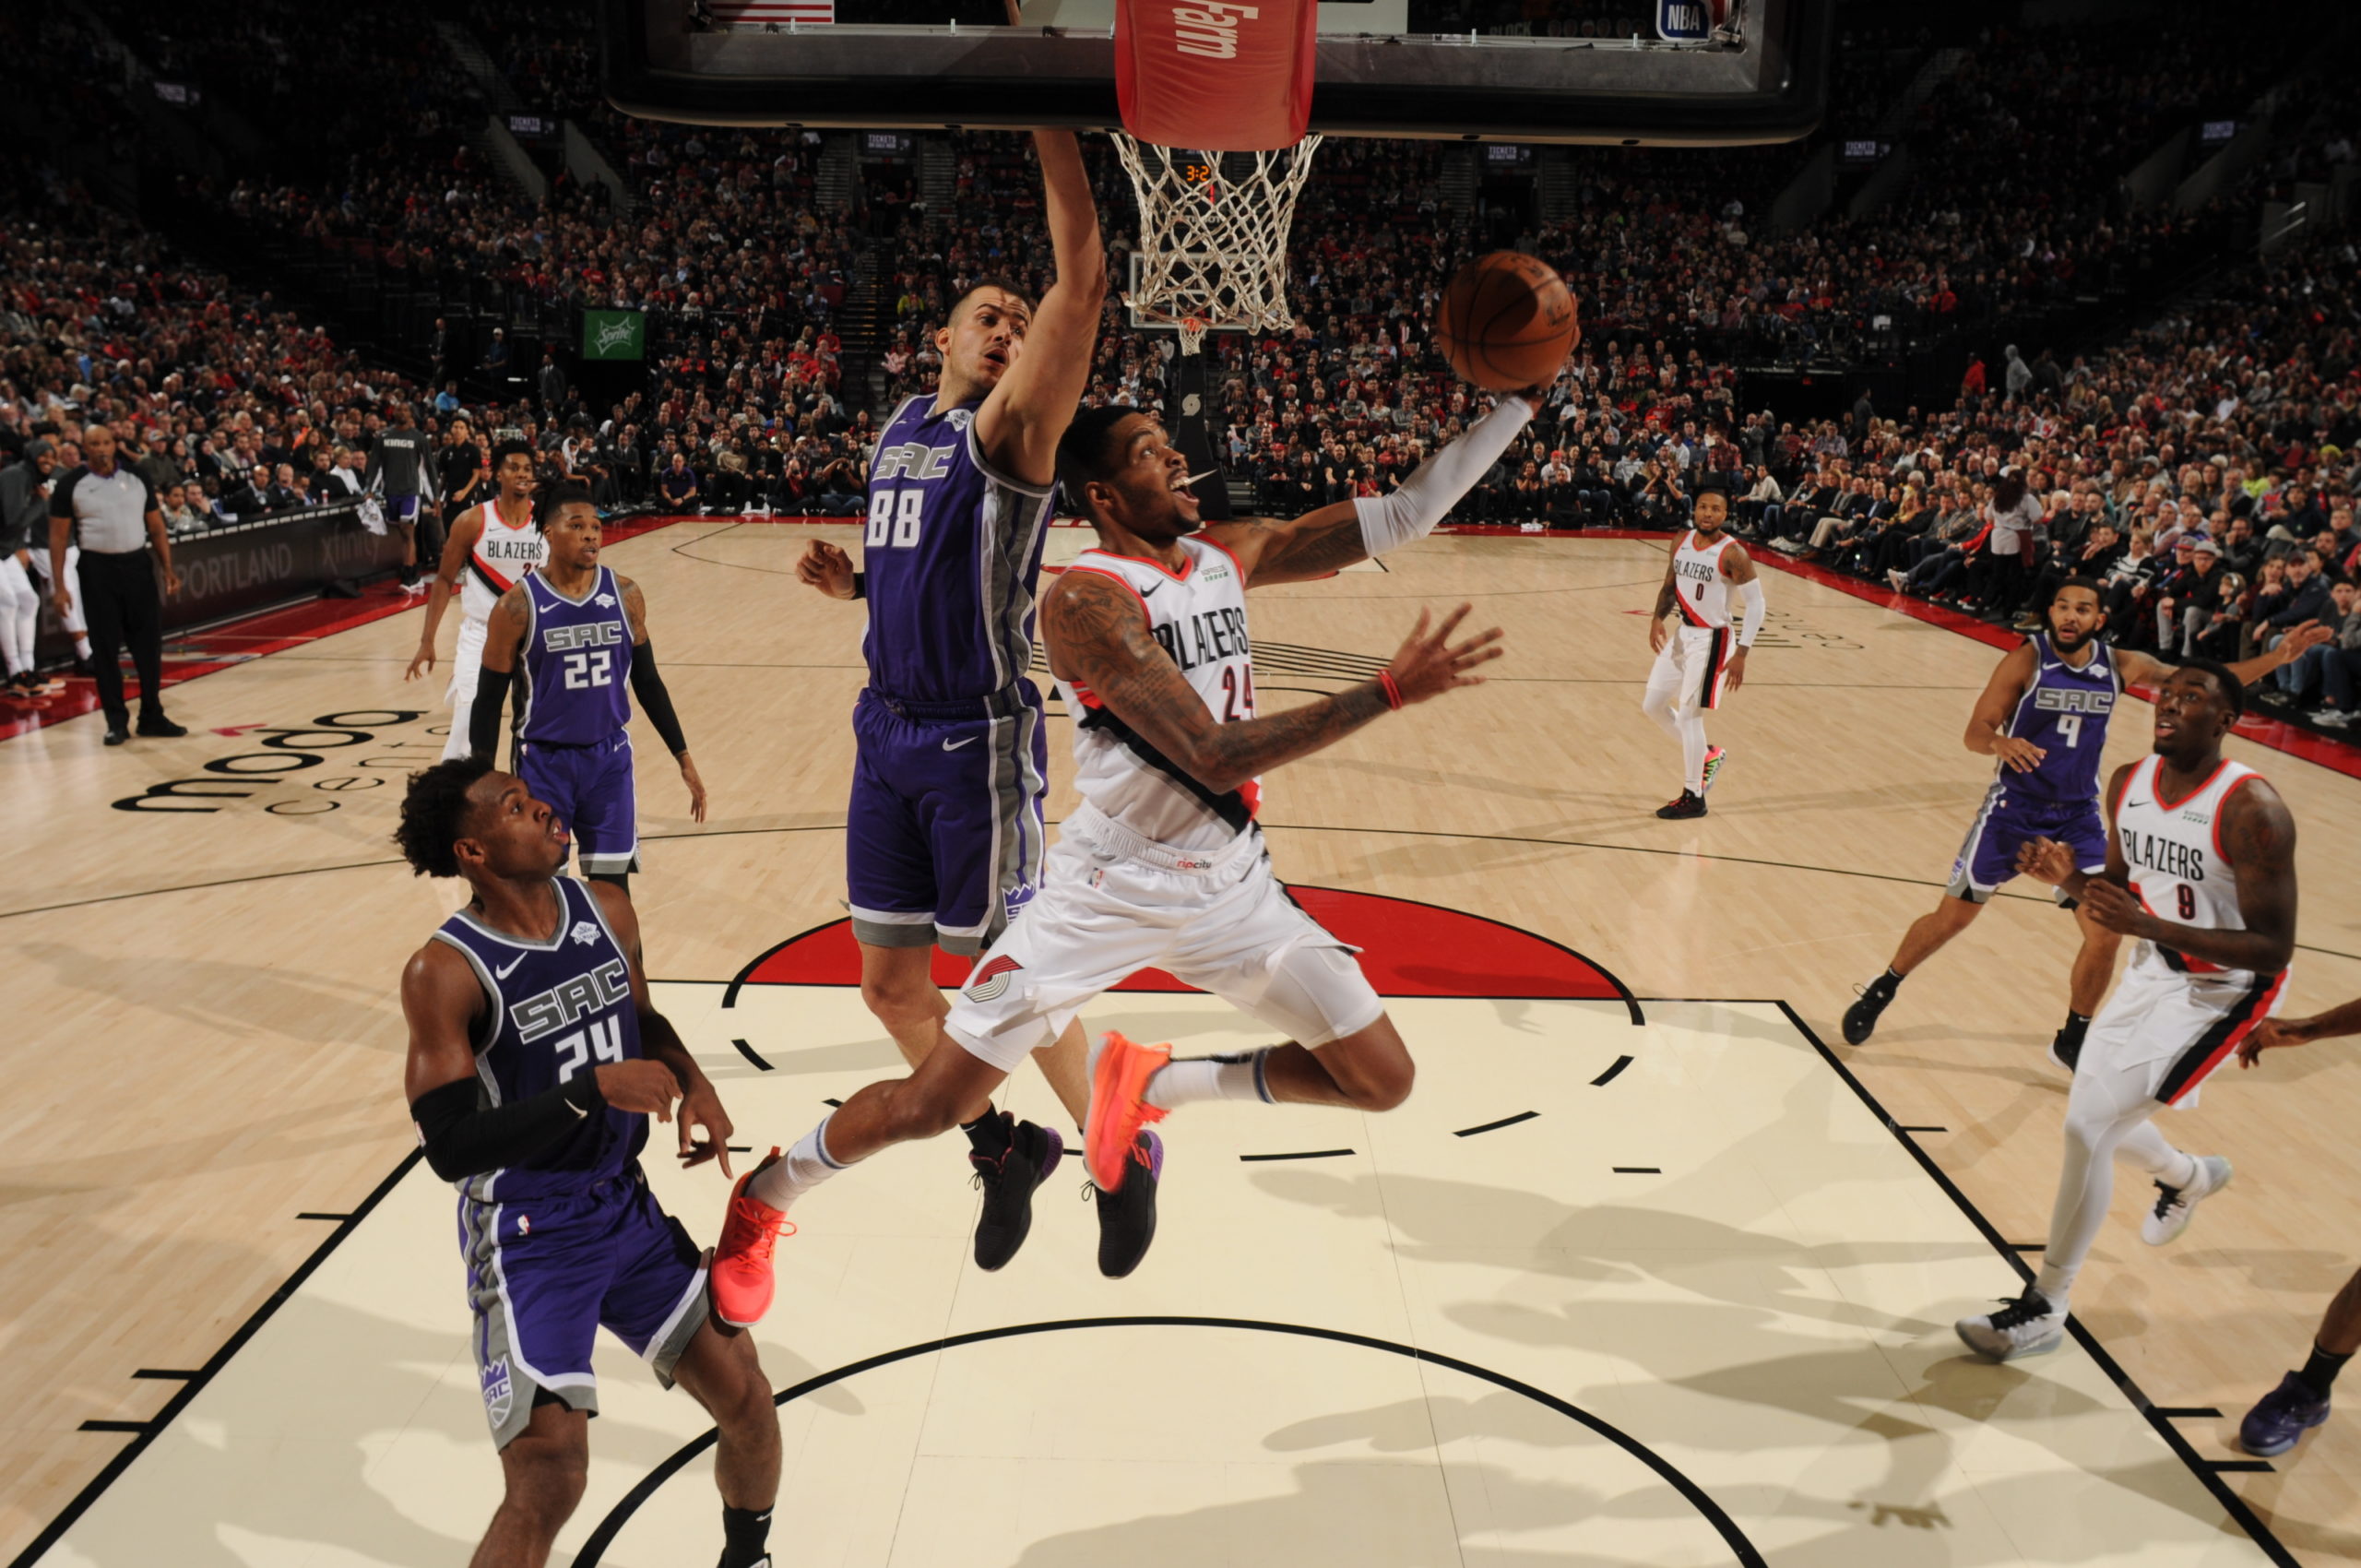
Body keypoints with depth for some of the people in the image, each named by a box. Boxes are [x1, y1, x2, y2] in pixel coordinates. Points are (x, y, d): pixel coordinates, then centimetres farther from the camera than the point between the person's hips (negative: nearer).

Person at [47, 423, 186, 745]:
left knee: (149, 643, 4)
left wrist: (168, 569, 1)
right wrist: (59, 586, -7)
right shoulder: (70, 485, -1)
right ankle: (117, 721, 10)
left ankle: (152, 716, 15)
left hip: (138, 564, 2)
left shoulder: (136, 479, 7)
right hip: (97, 569, -2)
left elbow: (156, 528, 10)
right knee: (105, 647, 2)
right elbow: (58, 537, 0)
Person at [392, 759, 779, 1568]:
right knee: (550, 1483, -12)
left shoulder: (606, 912, -1)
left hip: (627, 1205, 6)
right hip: (527, 1236, -6)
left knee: (748, 1402, 10)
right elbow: (451, 1147, -24)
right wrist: (595, 1089, -29)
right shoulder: (444, 971, -19)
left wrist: (695, 1085, -1)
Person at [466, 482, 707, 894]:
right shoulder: (518, 607, -12)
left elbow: (647, 682, 9)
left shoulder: (625, 596, -2)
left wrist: (683, 759, 9)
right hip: (544, 763, -2)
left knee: (613, 884, 6)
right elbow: (489, 701, -5)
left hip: (610, 758, 3)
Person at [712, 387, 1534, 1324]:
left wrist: (1522, 402, -1)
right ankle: (763, 1197, 28)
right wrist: (1390, 691, -29)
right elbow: (1216, 754, -28)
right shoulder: (1089, 598, -20)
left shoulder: (1230, 554, 3)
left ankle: (1148, 1082, 20)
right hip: (1110, 888, -6)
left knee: (1382, 1080, 3)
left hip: (1229, 882, 6)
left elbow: (1402, 516, 5)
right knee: (928, 1105, -3)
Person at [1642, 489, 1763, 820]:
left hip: (1711, 640, -8)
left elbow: (1756, 603, -15)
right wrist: (1658, 618, -6)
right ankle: (1706, 755, 32)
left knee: (1688, 714, -7)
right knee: (1653, 705, 12)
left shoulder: (1732, 554, -17)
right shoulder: (1682, 542, 2)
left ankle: (1693, 798, 6)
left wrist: (1741, 654, -21)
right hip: (1682, 634, 8)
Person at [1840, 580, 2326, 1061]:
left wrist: (2280, 655, -6)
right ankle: (1880, 991, 27)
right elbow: (1974, 734, -19)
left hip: (2079, 815, 3)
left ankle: (2072, 1041, 17)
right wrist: (2002, 744, -42)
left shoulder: (2121, 665, -4)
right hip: (2013, 808, -3)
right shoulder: (2027, 659, -15)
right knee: (1951, 919, 4)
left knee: (2106, 932, -3)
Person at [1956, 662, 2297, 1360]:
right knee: (2095, 1114, 21)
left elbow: (2273, 948, -28)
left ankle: (2046, 1308, 1)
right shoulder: (2128, 783, -5)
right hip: (2154, 971, 8)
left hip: (2223, 990, -8)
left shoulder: (2252, 811, -26)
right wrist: (2070, 876, -12)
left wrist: (2148, 926, -39)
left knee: (2087, 1126, -16)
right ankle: (2189, 1177, 57)